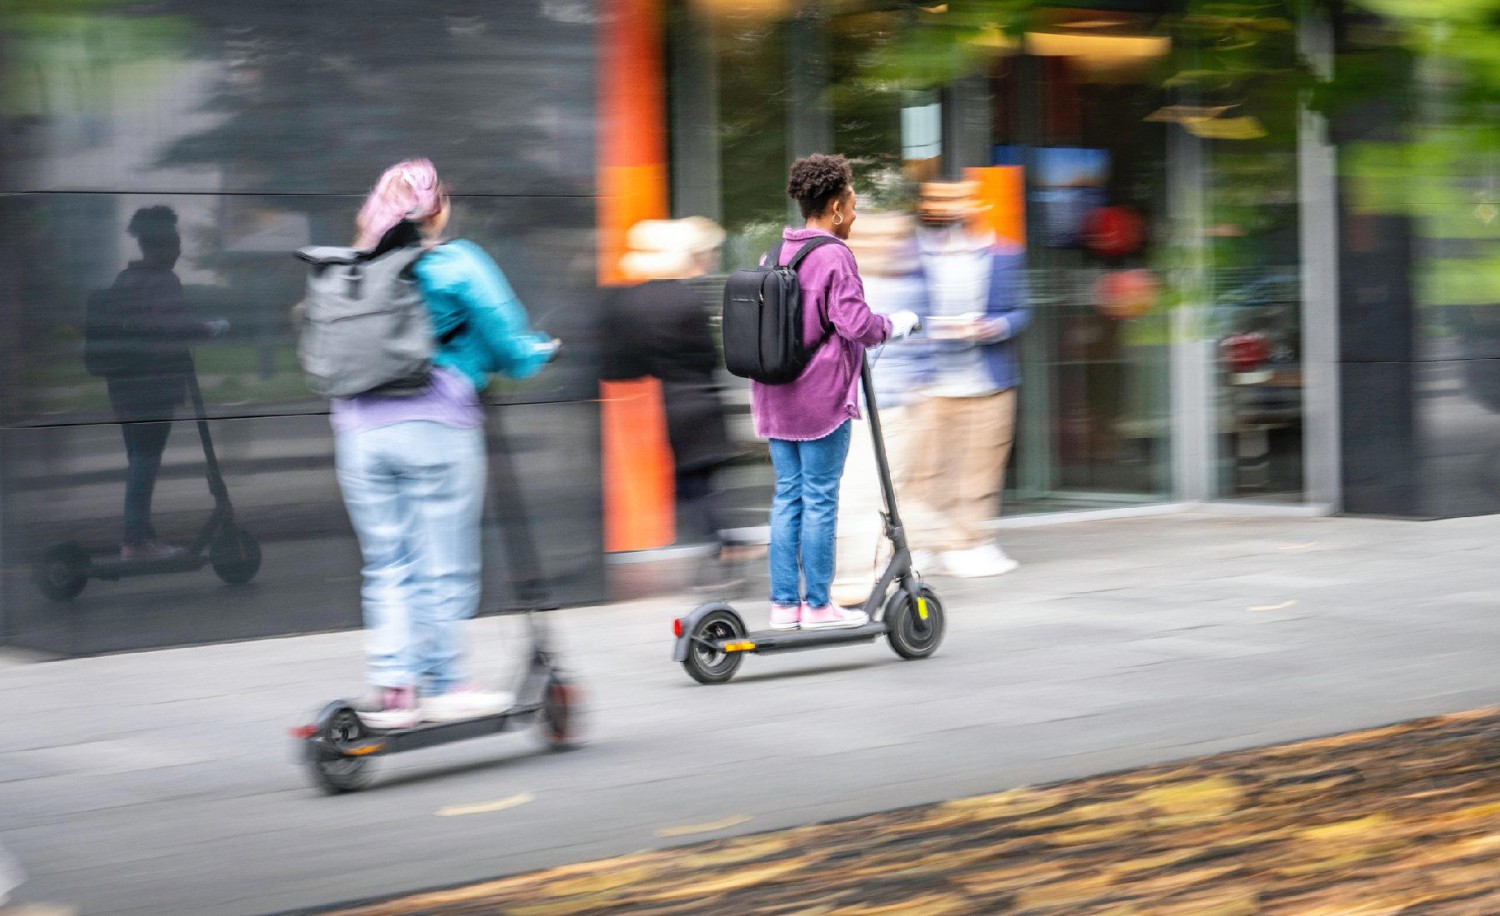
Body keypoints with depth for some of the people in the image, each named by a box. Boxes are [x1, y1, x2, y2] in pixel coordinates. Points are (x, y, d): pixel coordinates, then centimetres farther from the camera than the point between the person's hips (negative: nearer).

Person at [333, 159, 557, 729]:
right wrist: (539, 352, 22)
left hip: (358, 430, 4)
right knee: (445, 566, 4)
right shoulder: (458, 264, -2)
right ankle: (445, 687, 7)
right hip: (436, 426, -4)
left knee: (386, 566, 9)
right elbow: (506, 339, 1)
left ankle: (393, 689, 6)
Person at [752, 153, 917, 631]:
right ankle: (817, 605, 4)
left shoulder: (775, 254, 10)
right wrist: (896, 323, -2)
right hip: (821, 395, -7)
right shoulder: (834, 258, -13)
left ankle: (784, 603, 12)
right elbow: (855, 323, -19)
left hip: (775, 395, 7)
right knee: (820, 499, -1)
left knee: (787, 496, 11)